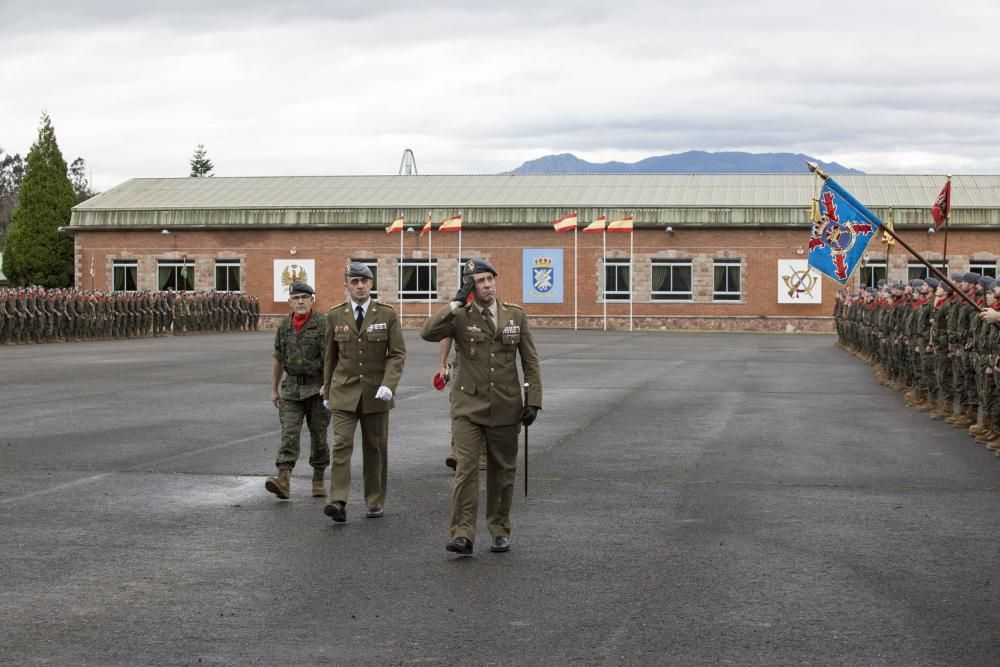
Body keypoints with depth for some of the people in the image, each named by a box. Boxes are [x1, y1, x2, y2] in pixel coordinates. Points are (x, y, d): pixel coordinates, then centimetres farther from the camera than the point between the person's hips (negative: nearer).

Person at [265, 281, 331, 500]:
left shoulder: (323, 324, -10)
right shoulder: (284, 327, 6)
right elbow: (278, 359, 14)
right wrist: (274, 389, 15)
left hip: (318, 388, -3)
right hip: (292, 389, 3)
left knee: (318, 436, 5)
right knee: (289, 434, -10)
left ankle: (318, 480, 20)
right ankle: (283, 481, -21)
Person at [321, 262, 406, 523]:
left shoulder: (387, 314, -1)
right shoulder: (335, 316, 3)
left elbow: (398, 354, -5)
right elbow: (330, 356, 12)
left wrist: (388, 384, -19)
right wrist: (327, 391, 14)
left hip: (376, 393, 0)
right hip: (344, 392, 0)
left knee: (375, 448, 8)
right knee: (341, 444, -13)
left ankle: (375, 501, 20)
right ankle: (338, 501, -19)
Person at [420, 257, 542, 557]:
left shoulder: (516, 315, 4)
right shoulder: (460, 317, -2)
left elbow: (530, 362, 7)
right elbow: (428, 333, -21)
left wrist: (533, 402, 0)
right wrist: (457, 302, -20)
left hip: (505, 407, 2)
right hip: (469, 406, -2)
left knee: (502, 470, 10)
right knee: (466, 468, -12)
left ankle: (500, 531, 24)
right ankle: (463, 535, -14)